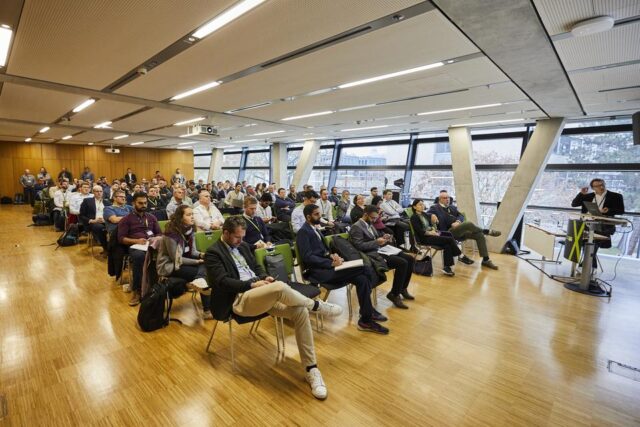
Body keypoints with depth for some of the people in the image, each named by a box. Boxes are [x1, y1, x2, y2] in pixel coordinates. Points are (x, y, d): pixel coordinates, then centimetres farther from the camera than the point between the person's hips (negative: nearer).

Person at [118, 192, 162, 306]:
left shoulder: (151, 217, 24)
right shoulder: (126, 219, 13)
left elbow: (159, 233, 20)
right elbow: (121, 238, 4)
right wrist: (136, 241, -13)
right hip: (135, 246, -2)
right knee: (139, 256, -41)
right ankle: (136, 290, -27)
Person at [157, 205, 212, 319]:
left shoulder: (190, 229, 1)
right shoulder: (172, 233, -21)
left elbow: (192, 251, 4)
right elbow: (176, 258, -20)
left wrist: (201, 255, -18)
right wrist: (197, 261, -22)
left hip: (183, 262, 7)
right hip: (169, 266, -7)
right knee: (203, 270, -22)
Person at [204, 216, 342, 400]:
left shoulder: (243, 246, 20)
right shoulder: (213, 253, -2)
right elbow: (222, 282, -12)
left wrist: (264, 278, 1)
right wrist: (252, 284, -18)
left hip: (261, 294, 7)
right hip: (238, 300, -7)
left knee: (300, 311, -17)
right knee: (280, 287, -36)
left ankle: (311, 369, -9)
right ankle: (315, 305, -6)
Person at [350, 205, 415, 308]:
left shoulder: (369, 224, 18)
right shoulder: (356, 227, -11)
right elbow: (359, 246, -19)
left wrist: (383, 238, 1)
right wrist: (377, 242, -21)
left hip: (379, 250, 10)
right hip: (371, 255, -10)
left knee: (410, 259, 1)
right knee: (402, 263, -24)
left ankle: (403, 288, 14)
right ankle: (394, 294, -11)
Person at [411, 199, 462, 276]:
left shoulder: (425, 215, 20)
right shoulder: (414, 217, -4)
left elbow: (431, 225, 15)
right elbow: (420, 231, -13)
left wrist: (434, 230, -6)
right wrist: (431, 233, -16)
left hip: (431, 235, 7)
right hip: (424, 238, -7)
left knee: (447, 245, -19)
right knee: (450, 239, -18)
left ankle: (447, 267, -17)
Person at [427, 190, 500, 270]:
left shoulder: (452, 208, 24)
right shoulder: (435, 208, 6)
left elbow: (461, 216, 11)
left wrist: (458, 222, -12)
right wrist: (432, 215, -31)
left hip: (460, 231, 7)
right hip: (449, 232, -7)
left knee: (479, 235, -8)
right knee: (469, 224, -30)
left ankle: (486, 260, -1)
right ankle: (487, 231, -6)